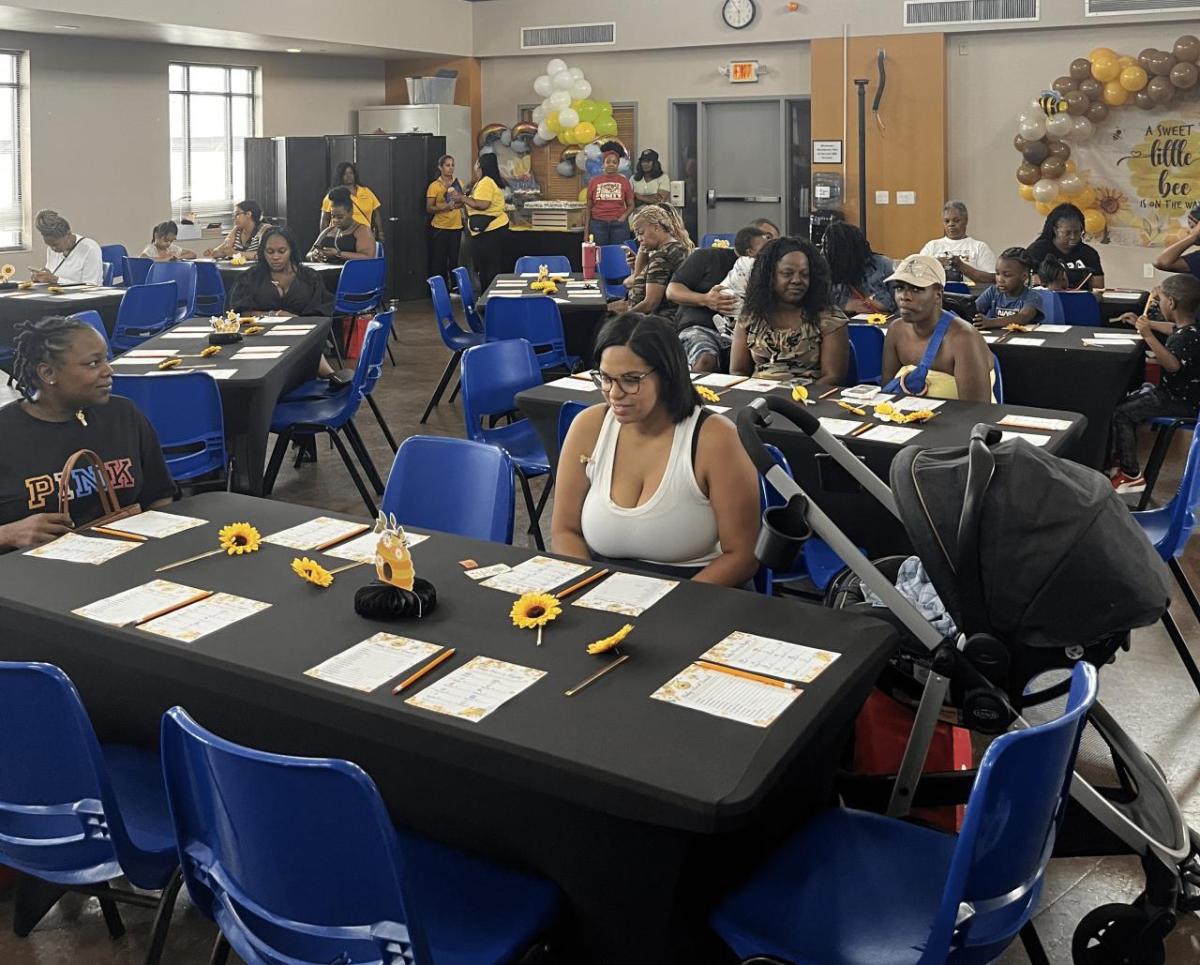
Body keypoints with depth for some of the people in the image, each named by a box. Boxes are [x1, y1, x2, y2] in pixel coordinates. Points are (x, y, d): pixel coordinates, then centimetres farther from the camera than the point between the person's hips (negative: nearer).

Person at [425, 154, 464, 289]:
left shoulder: (458, 183, 8)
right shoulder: (434, 186, -5)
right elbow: (429, 208, -9)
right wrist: (445, 207, -23)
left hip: (456, 227, 4)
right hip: (439, 228, -4)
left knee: (454, 261, 7)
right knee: (439, 262, -2)